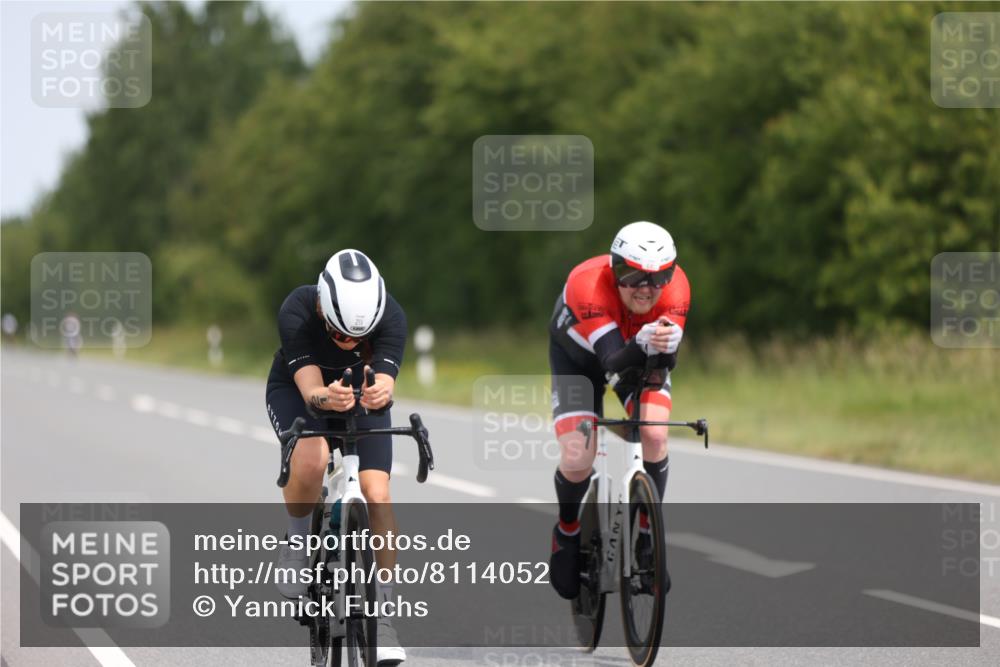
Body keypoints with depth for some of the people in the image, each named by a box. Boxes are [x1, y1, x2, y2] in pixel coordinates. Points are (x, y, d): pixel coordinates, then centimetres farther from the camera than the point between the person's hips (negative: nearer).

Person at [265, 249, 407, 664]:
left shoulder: (391, 317, -31)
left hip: (362, 394, 2)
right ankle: (297, 542, -5)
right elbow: (309, 387, -41)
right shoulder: (296, 313, -35)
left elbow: (384, 382, -41)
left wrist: (380, 393, -65)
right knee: (312, 461, -35)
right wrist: (325, 397, -64)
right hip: (295, 390, -2)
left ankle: (382, 615, -8)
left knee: (377, 494, -18)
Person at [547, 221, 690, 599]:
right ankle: (568, 531, 16)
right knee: (577, 460, -16)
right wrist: (643, 345, -67)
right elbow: (613, 363, -47)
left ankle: (647, 533, 1)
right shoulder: (588, 286, -41)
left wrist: (665, 347, -59)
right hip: (579, 355, -2)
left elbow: (666, 365, -37)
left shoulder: (675, 287, -32)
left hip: (639, 353, 2)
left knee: (655, 437, -22)